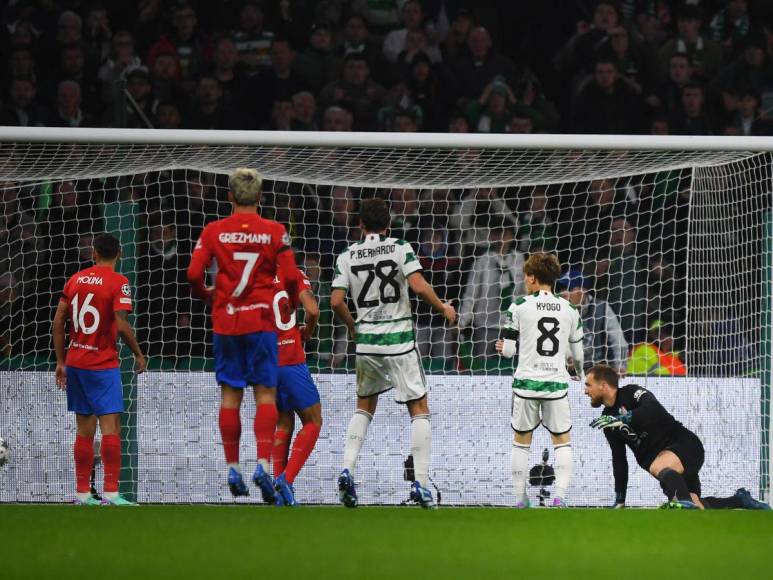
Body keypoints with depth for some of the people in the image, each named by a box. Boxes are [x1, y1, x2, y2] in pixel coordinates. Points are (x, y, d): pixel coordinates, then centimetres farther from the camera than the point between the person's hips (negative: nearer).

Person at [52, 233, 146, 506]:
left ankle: (82, 493, 12)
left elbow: (58, 323, 7)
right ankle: (110, 493, -13)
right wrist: (138, 354, -2)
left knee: (84, 429, 11)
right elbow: (122, 325, -17)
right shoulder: (118, 282, -8)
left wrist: (61, 362, 13)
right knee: (111, 426, -6)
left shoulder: (75, 279, 8)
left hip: (74, 361, 6)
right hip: (103, 365, -6)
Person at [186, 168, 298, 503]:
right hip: (261, 321, -2)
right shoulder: (275, 232, -2)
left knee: (230, 395, 7)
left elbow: (194, 274, -4)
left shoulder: (214, 231, 1)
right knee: (265, 393, 0)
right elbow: (290, 277, -7)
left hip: (225, 321, 2)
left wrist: (205, 295, 16)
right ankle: (263, 464, -14)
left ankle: (232, 468, 9)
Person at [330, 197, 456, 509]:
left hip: (366, 341, 3)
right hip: (399, 341, -3)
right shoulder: (400, 248, -4)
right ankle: (420, 482, -2)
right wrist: (443, 308, 1)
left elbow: (336, 301, -2)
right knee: (419, 410, 6)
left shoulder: (347, 256, 3)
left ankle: (347, 471, 2)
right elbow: (419, 286, -16)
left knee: (364, 408, 19)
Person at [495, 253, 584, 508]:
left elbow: (508, 349, -2)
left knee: (521, 441, 11)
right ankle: (560, 495, -6)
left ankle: (520, 499, 11)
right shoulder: (569, 309, 5)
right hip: (557, 382, 1)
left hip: (526, 382, -1)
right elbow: (578, 351, 13)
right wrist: (579, 371, 34)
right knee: (562, 442, 9)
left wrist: (504, 347, 22)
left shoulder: (519, 307, -3)